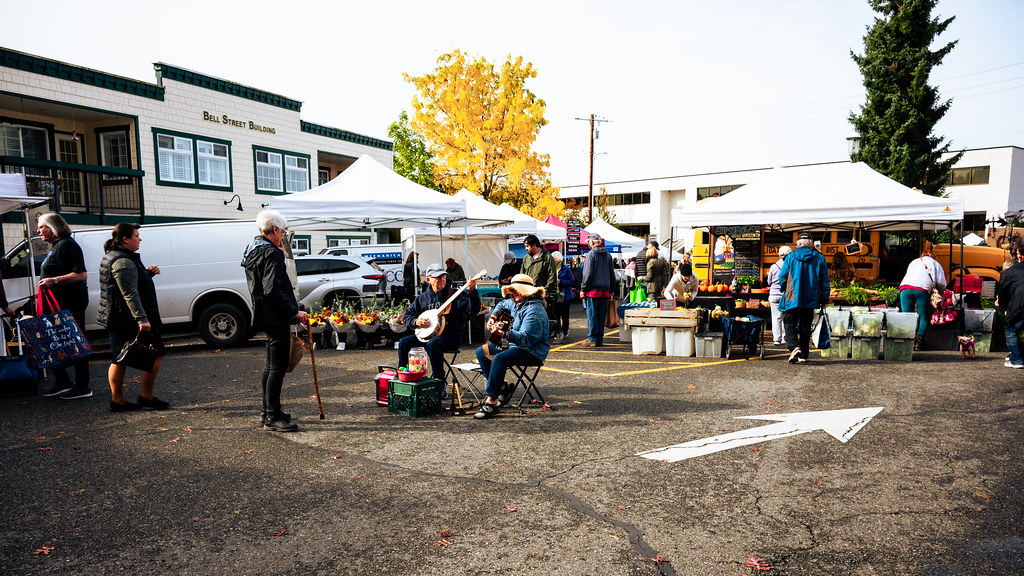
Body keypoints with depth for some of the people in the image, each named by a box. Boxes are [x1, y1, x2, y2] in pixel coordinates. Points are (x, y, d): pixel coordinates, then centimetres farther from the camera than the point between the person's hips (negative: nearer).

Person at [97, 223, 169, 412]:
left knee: (119, 359, 13)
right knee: (156, 354, -1)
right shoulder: (123, 261, -18)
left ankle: (117, 400, 17)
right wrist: (142, 318, -29)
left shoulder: (111, 256, 17)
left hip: (115, 319, 11)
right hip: (128, 321, -11)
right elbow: (130, 294, -25)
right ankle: (146, 396, 5)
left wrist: (148, 273, 10)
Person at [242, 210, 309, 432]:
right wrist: (294, 312, -21)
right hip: (276, 318, -11)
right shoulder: (271, 253, -17)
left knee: (271, 365, 19)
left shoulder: (254, 251, 15)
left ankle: (268, 411, 29)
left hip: (265, 315, 11)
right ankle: (272, 417, 2)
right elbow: (272, 291, -24)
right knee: (278, 367, -4)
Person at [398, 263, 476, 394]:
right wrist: (416, 322, -7)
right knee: (403, 342, -14)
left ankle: (440, 385, -26)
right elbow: (407, 316, 15)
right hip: (426, 334, 5)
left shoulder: (456, 294, -1)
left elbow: (474, 309, -15)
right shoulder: (422, 297, 12)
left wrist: (472, 291, -31)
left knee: (432, 344, -35)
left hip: (451, 336, -5)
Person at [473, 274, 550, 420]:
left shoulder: (534, 310, -22)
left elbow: (525, 338, -30)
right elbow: (502, 304, 33)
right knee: (481, 351, 4)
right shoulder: (516, 303, 9)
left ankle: (490, 402, -30)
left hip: (533, 351, -11)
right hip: (515, 345, 11)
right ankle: (501, 389, -1)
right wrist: (493, 317, 17)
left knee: (499, 358, -34)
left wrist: (505, 334, -41)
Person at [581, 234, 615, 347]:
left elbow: (588, 273, -11)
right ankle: (600, 339, 12)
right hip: (605, 290, 6)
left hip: (593, 289, -6)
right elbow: (612, 274, 16)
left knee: (592, 315, -2)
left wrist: (583, 289, -7)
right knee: (601, 316, 9)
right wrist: (611, 290, 21)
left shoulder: (591, 254, -6)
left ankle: (592, 339, -1)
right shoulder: (608, 255, 13)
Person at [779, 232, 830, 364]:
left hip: (792, 298, -3)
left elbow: (782, 277, 4)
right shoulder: (819, 258, 4)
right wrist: (824, 299, 13)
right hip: (811, 299, 3)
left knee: (789, 323, 5)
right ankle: (803, 355, 12)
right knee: (805, 327, 10)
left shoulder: (791, 257, -2)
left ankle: (794, 347, -18)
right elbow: (825, 281, 6)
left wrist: (785, 290, 22)